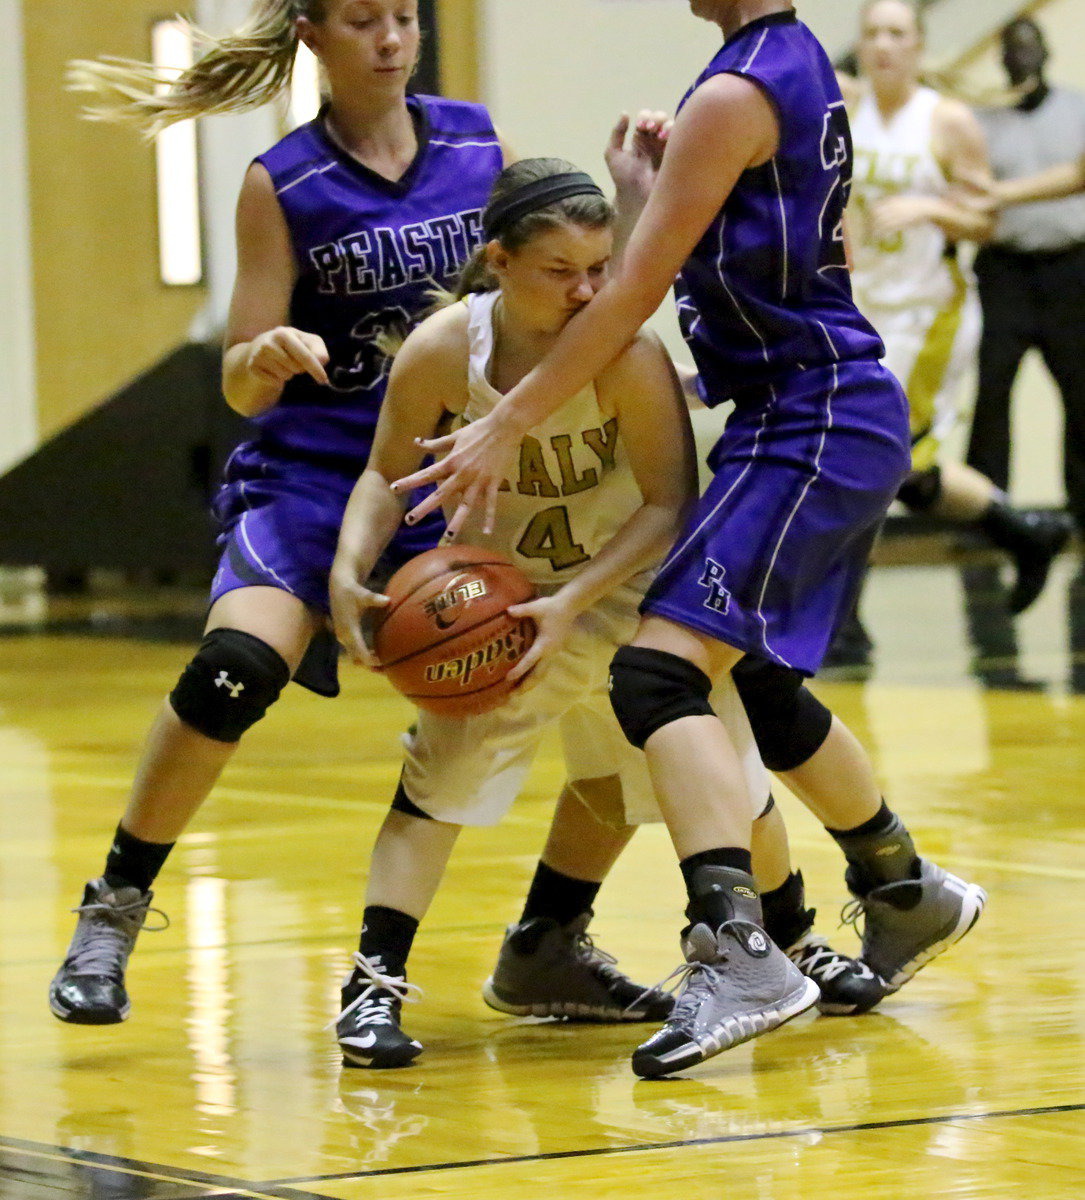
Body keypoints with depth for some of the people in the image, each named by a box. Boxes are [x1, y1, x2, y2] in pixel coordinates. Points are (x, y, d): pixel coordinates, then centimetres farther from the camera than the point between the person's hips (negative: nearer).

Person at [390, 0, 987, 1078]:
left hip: (807, 418, -10)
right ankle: (906, 896, 44)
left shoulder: (733, 95, -16)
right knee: (765, 684, 26)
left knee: (658, 671, -21)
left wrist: (504, 429, -15)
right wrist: (652, 190, 11)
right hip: (843, 414, 10)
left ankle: (735, 952, -32)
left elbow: (634, 292, -18)